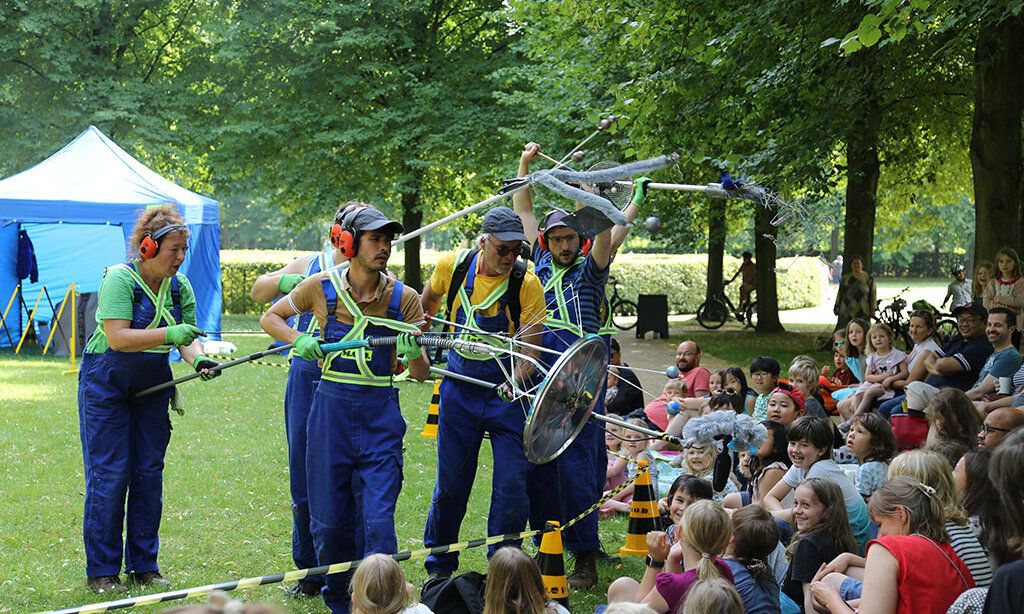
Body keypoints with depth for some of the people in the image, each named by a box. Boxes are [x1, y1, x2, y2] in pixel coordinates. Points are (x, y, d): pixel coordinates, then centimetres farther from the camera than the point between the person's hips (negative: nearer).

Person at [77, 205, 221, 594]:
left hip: (152, 387, 6)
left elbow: (187, 337, 1)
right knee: (109, 475, -5)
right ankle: (102, 571, 5)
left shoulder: (180, 286, -1)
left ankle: (144, 566, 17)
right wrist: (168, 334, -37)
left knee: (150, 474, 6)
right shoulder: (119, 278, -19)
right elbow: (117, 337, -29)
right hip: (106, 383, -6)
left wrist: (199, 360, -21)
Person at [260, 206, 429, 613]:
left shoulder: (403, 298, -2)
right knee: (328, 519, 8)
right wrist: (298, 339, -6)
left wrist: (414, 353, -24)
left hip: (380, 414, -1)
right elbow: (270, 317, 14)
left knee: (379, 520, -9)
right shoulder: (320, 288, -2)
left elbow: (420, 374, -1)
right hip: (331, 408, 1)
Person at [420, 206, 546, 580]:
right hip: (460, 390, 2)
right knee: (451, 482, 10)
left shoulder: (527, 284, -14)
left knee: (512, 485, -7)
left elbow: (529, 348, -17)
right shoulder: (453, 266, -7)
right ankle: (439, 565, 28)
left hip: (507, 394, -2)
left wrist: (516, 379, -35)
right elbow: (429, 298, 17)